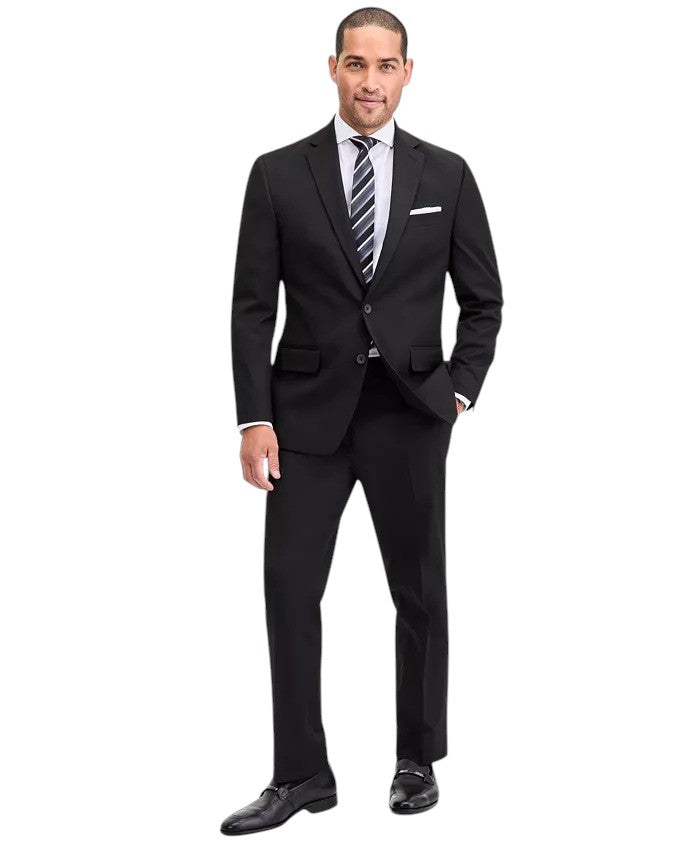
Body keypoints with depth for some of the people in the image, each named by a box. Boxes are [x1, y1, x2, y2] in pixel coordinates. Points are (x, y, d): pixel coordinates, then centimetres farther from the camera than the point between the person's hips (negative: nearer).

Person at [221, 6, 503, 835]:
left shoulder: (446, 175, 2)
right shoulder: (279, 173, 0)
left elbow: (482, 299, 8)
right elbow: (253, 306, -1)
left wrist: (459, 390, -3)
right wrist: (254, 419, -8)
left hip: (408, 413, 1)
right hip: (309, 411, 0)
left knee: (420, 593, 9)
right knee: (290, 589, -3)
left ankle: (418, 760, 25)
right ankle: (301, 774, 8)